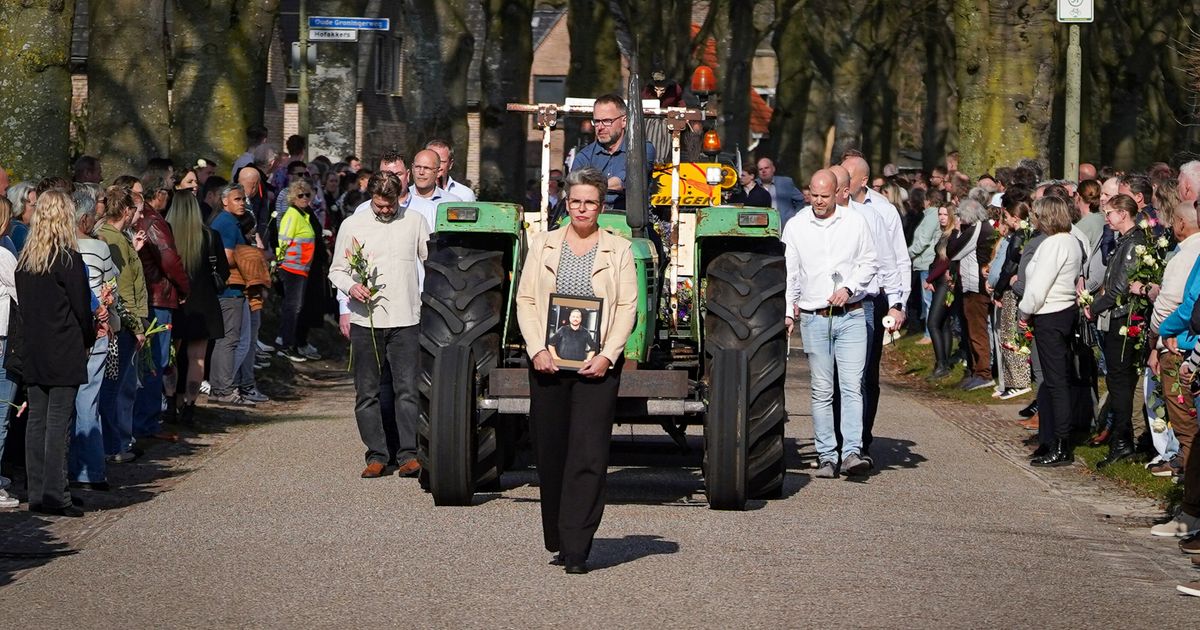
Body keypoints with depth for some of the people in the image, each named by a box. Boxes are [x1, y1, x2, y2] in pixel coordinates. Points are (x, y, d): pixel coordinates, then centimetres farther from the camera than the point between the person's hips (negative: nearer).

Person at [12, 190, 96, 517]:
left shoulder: (24, 259, 5)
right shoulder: (68, 259, -12)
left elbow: (22, 303, 9)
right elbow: (82, 306, -9)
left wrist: (24, 344, 15)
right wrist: (88, 340, 7)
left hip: (31, 352, 6)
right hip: (64, 354, -6)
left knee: (36, 420, 9)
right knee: (58, 422, -4)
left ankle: (36, 493, 11)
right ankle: (55, 495, -4)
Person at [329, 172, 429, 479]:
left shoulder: (415, 221, 7)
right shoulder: (352, 225, 6)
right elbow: (337, 270, 9)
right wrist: (351, 286, -11)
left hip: (405, 319, -1)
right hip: (366, 319, 1)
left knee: (407, 389, -7)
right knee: (367, 393, 1)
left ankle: (408, 453, -3)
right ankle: (376, 455, 7)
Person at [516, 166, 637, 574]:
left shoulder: (618, 250, 5)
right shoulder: (543, 245, 10)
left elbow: (627, 308, 1)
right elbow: (525, 300, 6)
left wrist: (607, 355, -11)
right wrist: (537, 349, -8)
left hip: (596, 366, -2)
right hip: (548, 364, 2)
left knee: (588, 456, -10)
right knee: (551, 452, 6)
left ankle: (577, 550, -11)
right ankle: (558, 542, 21)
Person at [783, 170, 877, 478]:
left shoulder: (855, 222, 4)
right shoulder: (795, 227, 5)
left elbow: (869, 263, 9)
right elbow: (789, 273, 7)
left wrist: (848, 288, -7)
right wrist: (787, 311, -2)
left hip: (851, 316, -1)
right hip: (814, 318, 1)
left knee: (852, 386, -10)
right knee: (822, 391, 2)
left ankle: (852, 452, -16)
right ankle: (826, 456, 4)